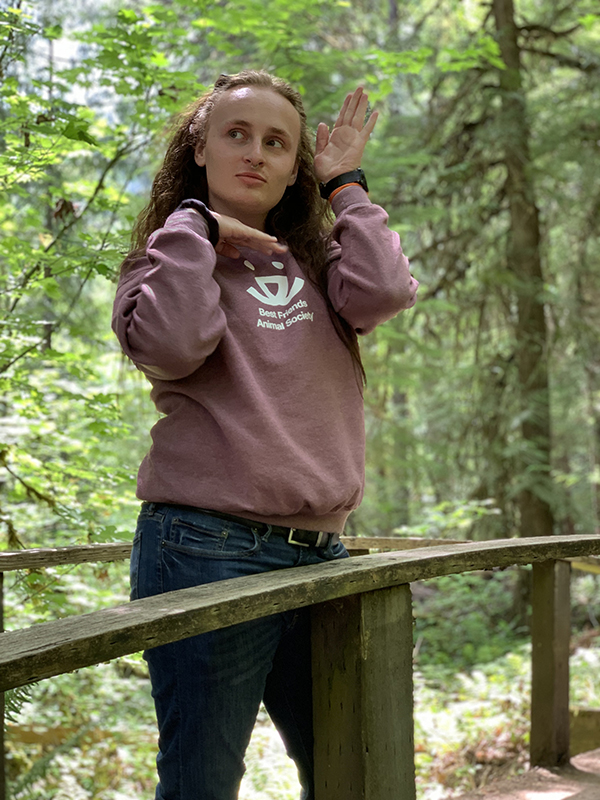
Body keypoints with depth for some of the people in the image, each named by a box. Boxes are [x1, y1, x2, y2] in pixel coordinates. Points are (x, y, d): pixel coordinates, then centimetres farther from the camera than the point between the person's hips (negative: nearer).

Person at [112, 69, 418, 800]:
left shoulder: (314, 262, 16)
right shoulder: (172, 256, 4)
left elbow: (385, 293, -6)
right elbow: (173, 344, -18)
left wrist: (344, 185, 6)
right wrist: (195, 221, -7)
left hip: (319, 553, 5)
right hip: (208, 552, -5)